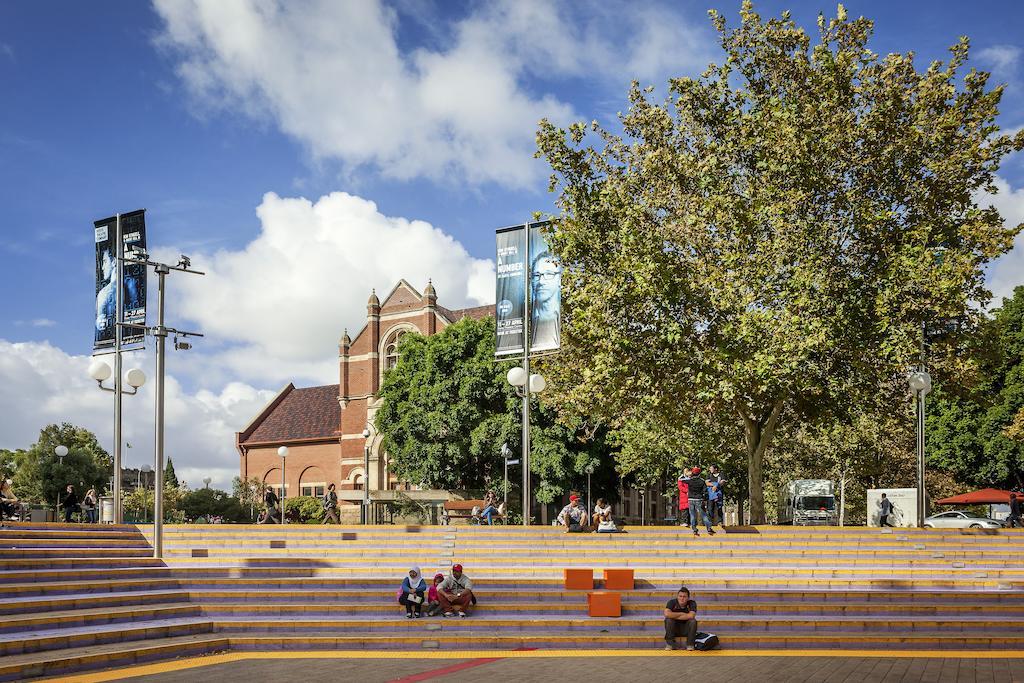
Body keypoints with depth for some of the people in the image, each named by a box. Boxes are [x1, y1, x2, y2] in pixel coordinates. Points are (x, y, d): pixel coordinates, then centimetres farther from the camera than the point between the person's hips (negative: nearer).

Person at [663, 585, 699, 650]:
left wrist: (675, 616, -25)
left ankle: (690, 644, -12)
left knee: (693, 621, -27)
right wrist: (681, 614, -23)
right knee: (668, 620, -28)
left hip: (686, 630, 0)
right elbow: (667, 614, -31)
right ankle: (669, 644, -14)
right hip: (674, 629, 0)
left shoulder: (692, 603, -12)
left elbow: (691, 616, -30)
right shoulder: (672, 602, -13)